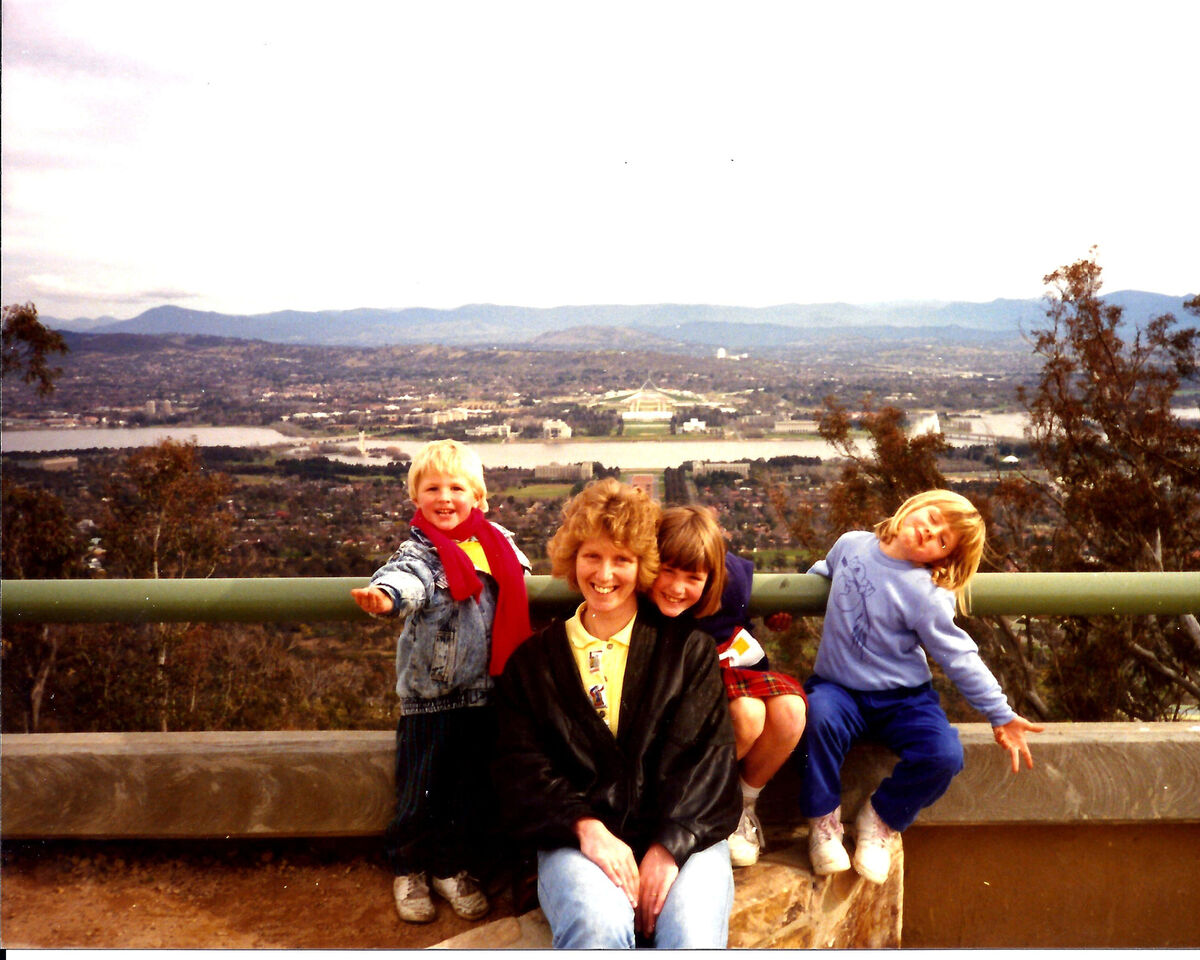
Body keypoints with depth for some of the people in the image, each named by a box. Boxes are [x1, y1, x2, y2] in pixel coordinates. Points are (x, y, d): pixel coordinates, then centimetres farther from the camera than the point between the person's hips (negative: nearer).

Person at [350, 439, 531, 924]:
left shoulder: (496, 542, 6)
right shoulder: (420, 548, -8)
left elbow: (518, 577, 28)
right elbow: (408, 575, -32)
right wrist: (386, 595, -51)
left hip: (481, 691, 4)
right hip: (428, 693, -4)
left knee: (472, 788, 13)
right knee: (421, 789, 5)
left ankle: (453, 868, 33)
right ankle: (408, 870, 27)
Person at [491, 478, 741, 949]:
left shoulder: (689, 650, 13)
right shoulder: (533, 661, 15)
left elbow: (706, 755, 2)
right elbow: (521, 765, 5)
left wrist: (669, 846, -13)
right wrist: (584, 826, -13)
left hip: (681, 835, 0)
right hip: (577, 838, 0)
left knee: (693, 936, -29)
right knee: (600, 926, -32)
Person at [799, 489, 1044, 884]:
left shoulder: (925, 596, -12)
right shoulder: (852, 544, -1)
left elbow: (960, 658, -7)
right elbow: (823, 571, 23)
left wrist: (1001, 716, -7)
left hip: (902, 696, -1)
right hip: (838, 688, 1)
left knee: (945, 755, -26)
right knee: (819, 717, -33)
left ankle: (882, 816, 4)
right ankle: (823, 820, -10)